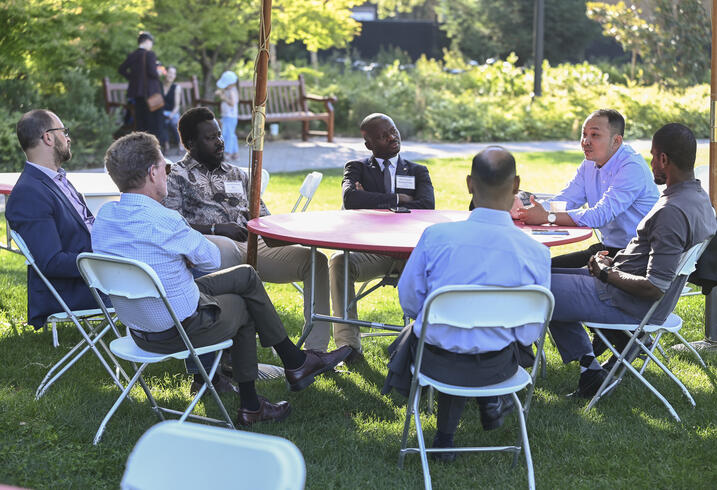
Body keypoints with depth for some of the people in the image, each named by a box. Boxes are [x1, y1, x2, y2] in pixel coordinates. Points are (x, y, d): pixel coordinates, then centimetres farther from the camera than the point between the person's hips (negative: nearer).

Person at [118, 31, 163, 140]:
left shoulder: (132, 55, 8)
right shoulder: (150, 54, -10)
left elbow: (121, 70, 7)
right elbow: (152, 71, -19)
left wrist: (132, 77, 14)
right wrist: (158, 75, 1)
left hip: (136, 92, 6)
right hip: (150, 91, -6)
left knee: (140, 120, 10)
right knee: (154, 120, 1)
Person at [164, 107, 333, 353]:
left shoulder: (236, 174, 30)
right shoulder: (177, 176, 12)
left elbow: (264, 216, 30)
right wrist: (216, 229, -12)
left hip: (254, 245, 6)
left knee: (315, 259, -16)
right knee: (228, 249, -44)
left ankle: (316, 350, -19)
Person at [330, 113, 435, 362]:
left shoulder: (417, 171, 18)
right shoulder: (357, 167, 15)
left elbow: (427, 208, -2)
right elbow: (350, 199, -8)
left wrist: (373, 204, -6)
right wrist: (397, 199, -5)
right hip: (370, 251, 0)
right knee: (338, 262, -32)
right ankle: (348, 346, -28)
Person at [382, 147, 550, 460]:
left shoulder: (436, 236, -18)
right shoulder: (536, 252, -16)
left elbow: (410, 301, -4)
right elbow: (529, 334, -7)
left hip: (436, 361, -1)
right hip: (496, 367, 1)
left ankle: (446, 435, 36)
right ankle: (491, 401, 29)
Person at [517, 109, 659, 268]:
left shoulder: (632, 168, -20)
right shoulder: (589, 164, 9)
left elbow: (600, 216, -28)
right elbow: (564, 200, 4)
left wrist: (547, 217, -30)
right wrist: (522, 210, -16)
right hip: (606, 248, 8)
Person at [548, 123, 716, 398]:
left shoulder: (672, 212, -26)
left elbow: (655, 288, -28)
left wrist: (607, 274, -13)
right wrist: (614, 264, 10)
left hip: (629, 306, -11)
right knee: (552, 275, 20)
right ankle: (588, 367, 14)